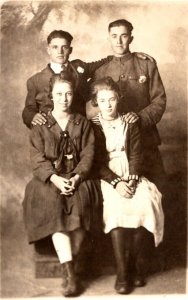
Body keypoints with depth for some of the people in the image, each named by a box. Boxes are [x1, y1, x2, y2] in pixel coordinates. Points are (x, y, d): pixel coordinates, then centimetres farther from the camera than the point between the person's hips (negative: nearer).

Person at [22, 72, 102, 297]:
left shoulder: (82, 123, 12)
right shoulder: (40, 126, 8)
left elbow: (88, 154, 3)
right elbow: (38, 158, -2)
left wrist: (77, 177, -15)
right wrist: (55, 178, -19)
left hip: (77, 178, 1)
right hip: (49, 179, 0)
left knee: (79, 203, -31)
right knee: (53, 204, -32)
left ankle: (68, 266, -18)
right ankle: (69, 271, -29)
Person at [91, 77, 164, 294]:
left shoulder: (130, 123, 11)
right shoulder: (92, 126, 4)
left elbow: (136, 156, 4)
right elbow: (96, 162, -3)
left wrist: (131, 180, -14)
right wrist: (116, 182, -17)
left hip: (131, 176, 2)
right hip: (106, 178, -2)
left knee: (144, 203, -28)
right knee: (116, 206, -33)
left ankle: (139, 267, -14)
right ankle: (122, 273, -27)